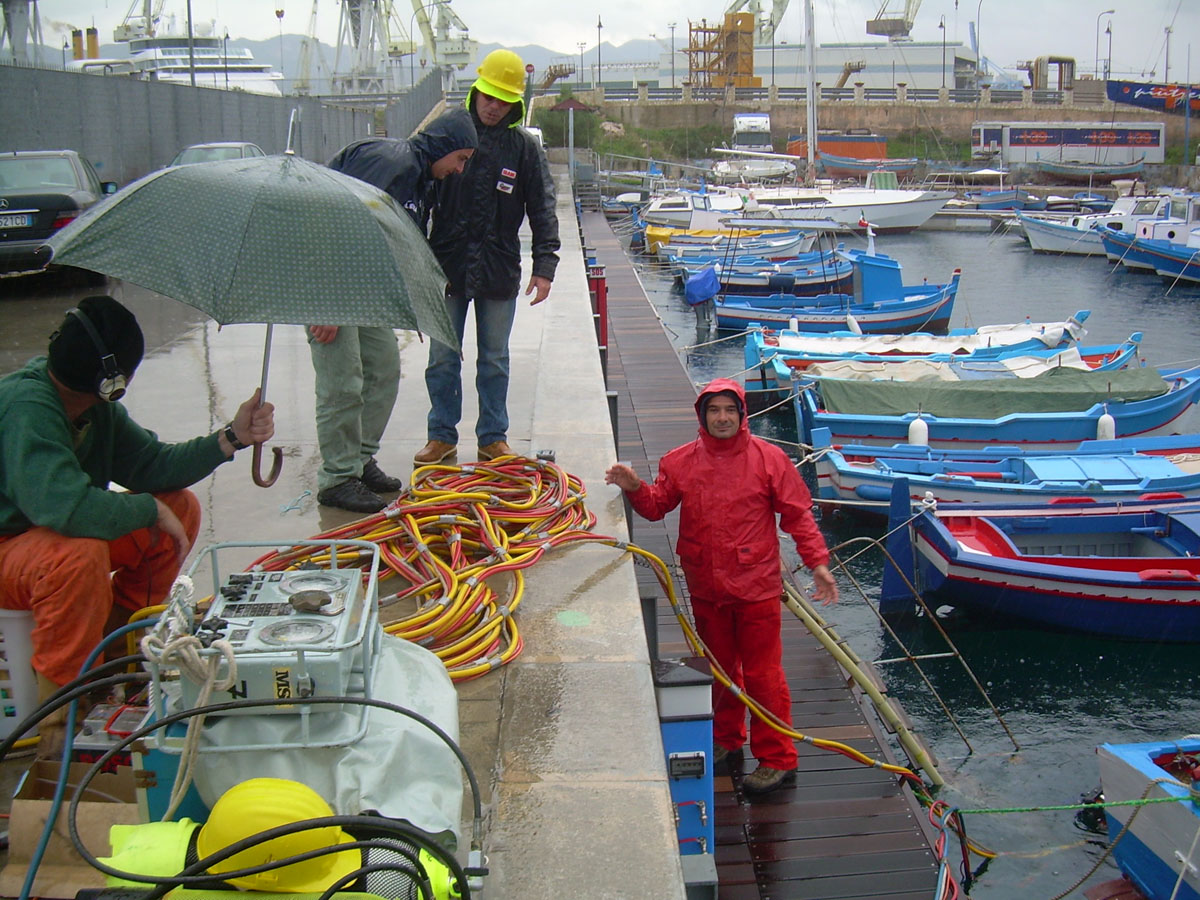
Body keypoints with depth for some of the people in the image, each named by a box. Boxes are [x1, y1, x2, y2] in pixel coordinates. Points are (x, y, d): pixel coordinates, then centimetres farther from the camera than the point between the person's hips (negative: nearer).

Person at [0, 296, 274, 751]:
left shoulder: (98, 406, -3)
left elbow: (150, 465, 1)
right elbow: (65, 506, -42)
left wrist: (231, 438, -10)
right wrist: (150, 511, -28)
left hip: (50, 534, 9)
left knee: (182, 505, -2)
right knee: (79, 554, -40)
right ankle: (57, 711, -24)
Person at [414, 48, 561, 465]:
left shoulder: (525, 146, 1)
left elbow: (543, 211, 3)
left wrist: (544, 266, -5)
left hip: (499, 271, 0)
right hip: (447, 267, 0)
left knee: (495, 360, 9)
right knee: (442, 359, 7)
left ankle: (493, 437, 20)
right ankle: (441, 435, 19)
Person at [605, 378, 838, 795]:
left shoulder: (769, 458, -6)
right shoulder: (681, 461, 3)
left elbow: (797, 514, -3)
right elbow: (656, 505, 7)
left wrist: (818, 562, -8)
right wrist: (634, 487, -13)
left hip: (756, 586, -4)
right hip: (706, 588, 4)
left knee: (762, 672, 0)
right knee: (719, 667, 19)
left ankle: (777, 759, 12)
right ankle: (726, 737, 38)